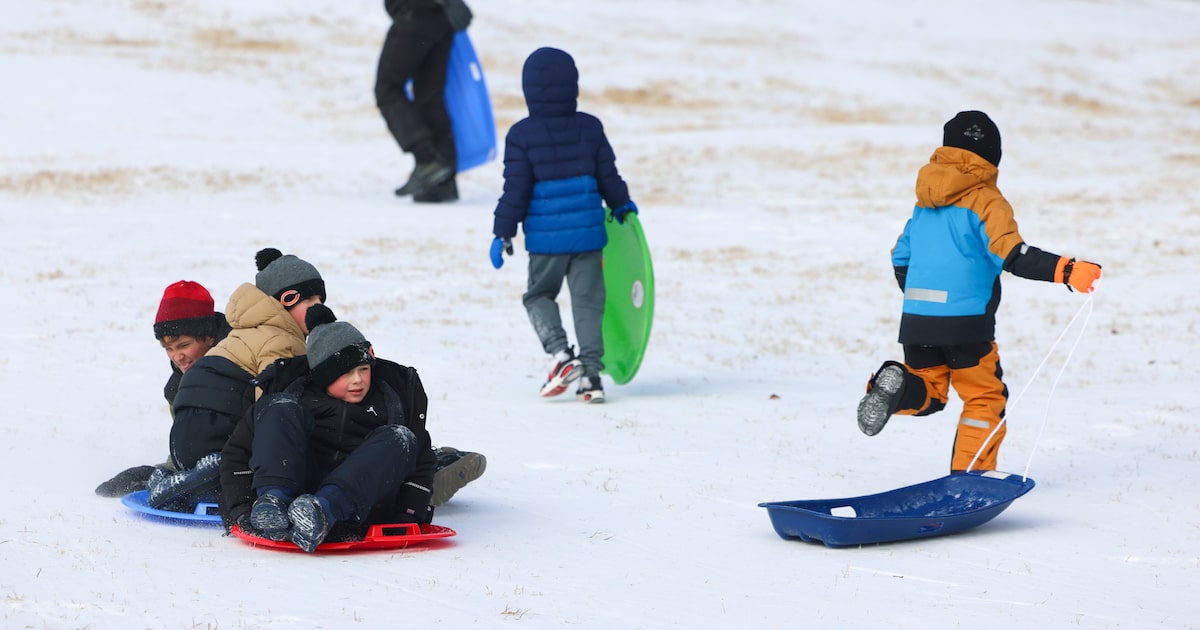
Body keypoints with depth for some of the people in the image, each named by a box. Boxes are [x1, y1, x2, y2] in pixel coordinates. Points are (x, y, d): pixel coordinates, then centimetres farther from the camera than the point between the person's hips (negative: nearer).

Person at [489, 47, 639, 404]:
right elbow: (608, 176, 9)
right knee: (587, 301, 7)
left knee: (539, 296, 16)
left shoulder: (522, 135, -7)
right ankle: (591, 375, 1)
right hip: (588, 230, 2)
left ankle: (560, 353, -6)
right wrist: (621, 205, 28)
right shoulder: (590, 128, 1)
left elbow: (516, 190, -7)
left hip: (546, 235, -2)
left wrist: (503, 234, 0)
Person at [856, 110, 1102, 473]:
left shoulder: (926, 202, 14)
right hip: (965, 323, -6)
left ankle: (896, 388, -13)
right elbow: (1012, 255, -22)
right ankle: (969, 475, 1)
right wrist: (1065, 271, -29)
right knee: (985, 398, 8)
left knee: (927, 392, 19)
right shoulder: (986, 201, -8)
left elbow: (901, 257, 21)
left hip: (916, 320, 6)